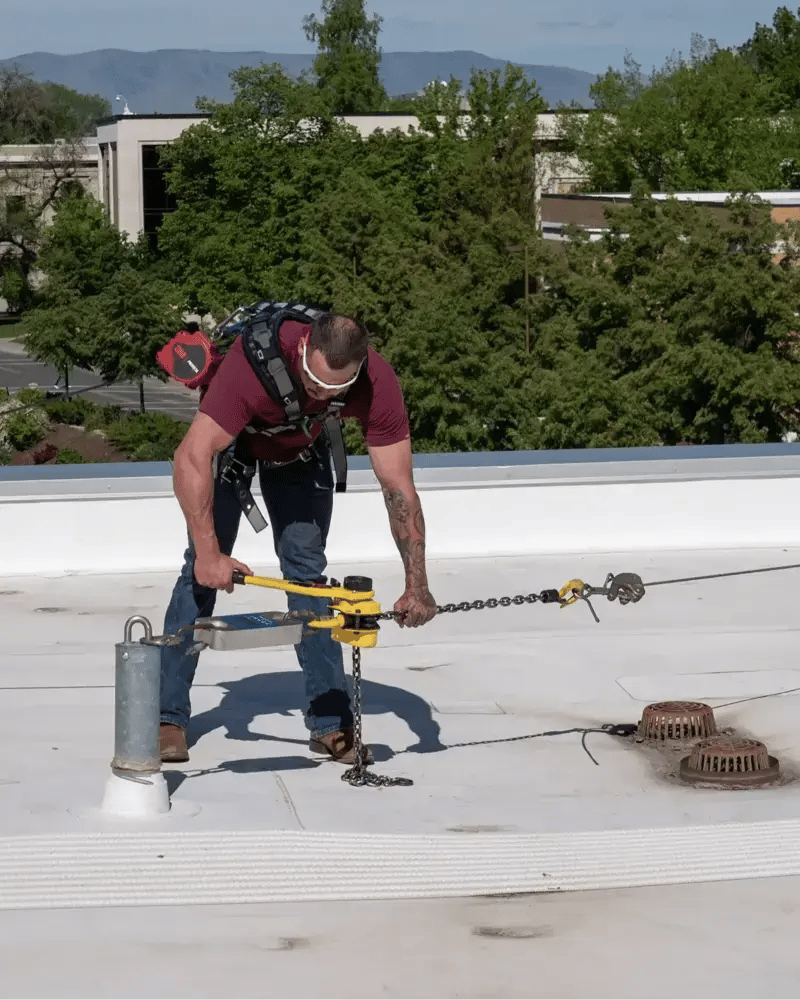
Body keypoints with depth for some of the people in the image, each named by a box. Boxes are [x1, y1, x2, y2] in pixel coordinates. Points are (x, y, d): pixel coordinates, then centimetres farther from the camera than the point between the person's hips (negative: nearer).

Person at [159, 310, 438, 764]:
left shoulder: (380, 385, -34)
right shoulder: (257, 360, -45)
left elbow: (399, 487, -27)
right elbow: (192, 458, -44)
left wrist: (417, 585, -35)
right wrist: (209, 552, -48)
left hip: (301, 450, 3)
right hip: (231, 441, -2)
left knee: (306, 569, -4)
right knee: (204, 570, -11)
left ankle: (331, 724, 0)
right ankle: (168, 717, -4)